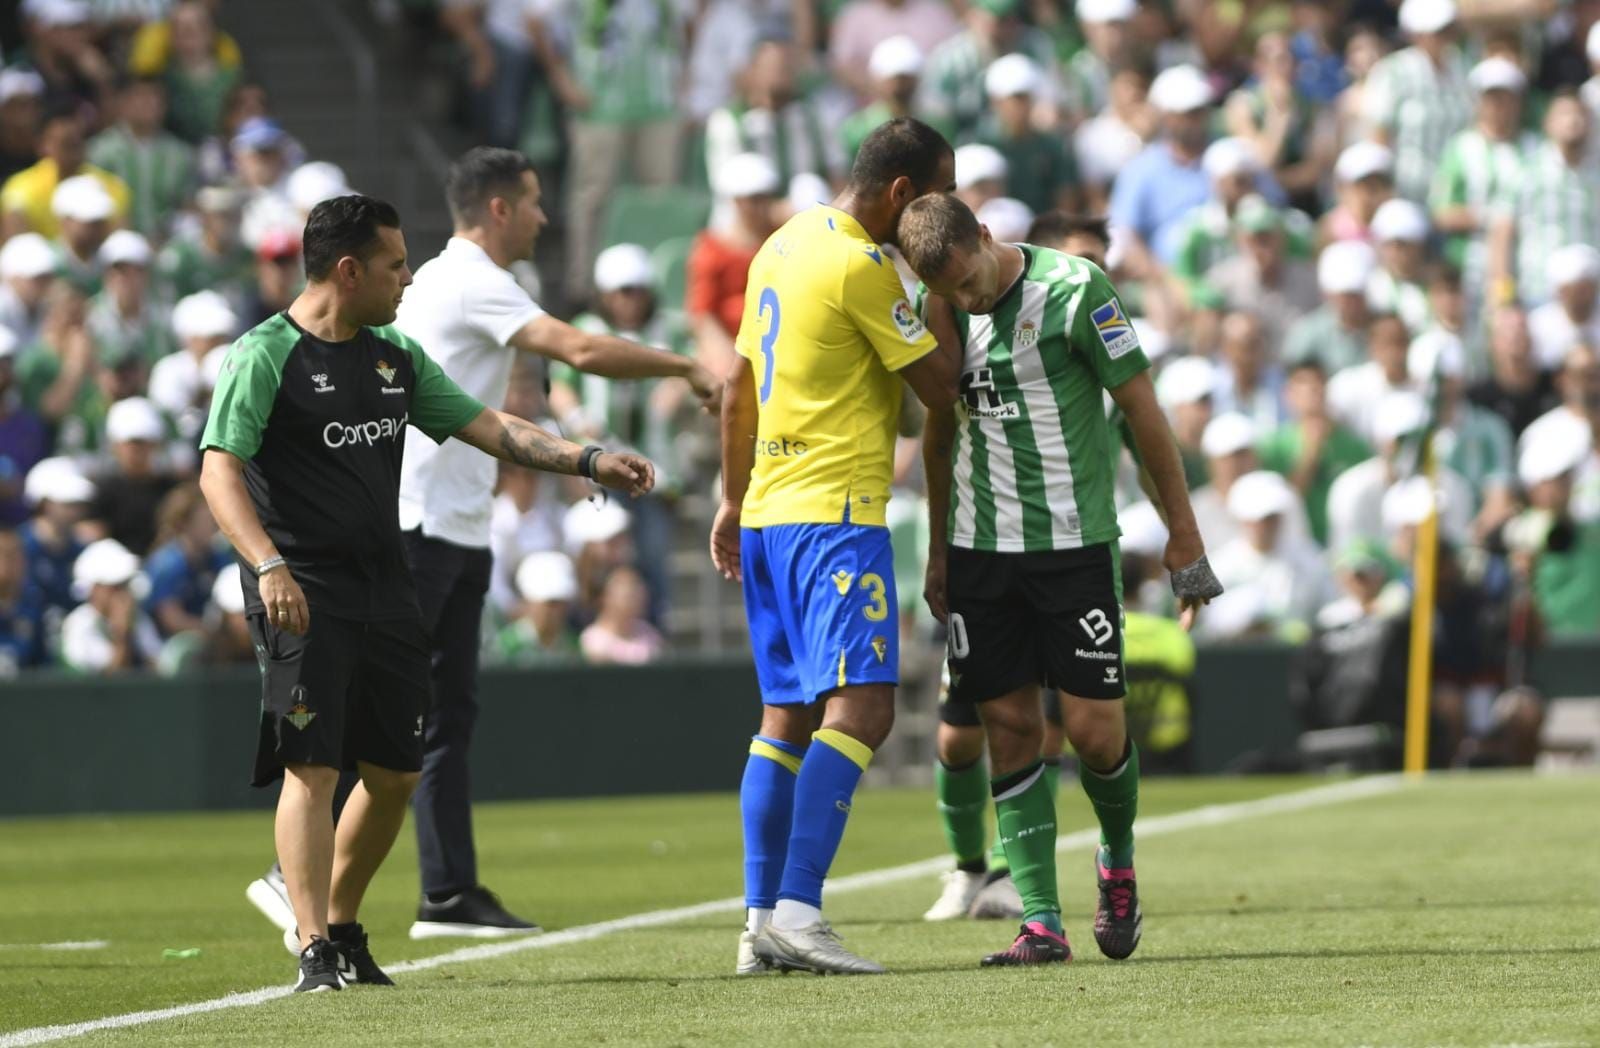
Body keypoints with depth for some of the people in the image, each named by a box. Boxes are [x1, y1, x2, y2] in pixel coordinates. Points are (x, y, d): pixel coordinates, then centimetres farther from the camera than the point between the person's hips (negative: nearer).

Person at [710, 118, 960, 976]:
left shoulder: (785, 245, 15)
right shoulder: (862, 267, -13)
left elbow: (739, 384, 21)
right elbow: (938, 386, -9)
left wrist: (735, 499, 27)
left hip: (768, 511, 10)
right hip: (834, 515, -10)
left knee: (788, 714, 10)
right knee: (861, 706, -14)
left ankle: (761, 922, 7)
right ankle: (797, 910, -24)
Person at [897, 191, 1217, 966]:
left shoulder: (1074, 291, -12)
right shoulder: (936, 308, 3)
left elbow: (1141, 408, -6)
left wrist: (1183, 534, -3)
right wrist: (937, 549, 18)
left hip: (1074, 544, -4)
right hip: (979, 548, 4)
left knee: (1095, 729, -5)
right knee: (1009, 725, -1)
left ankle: (1118, 857, 26)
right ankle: (1040, 922, 2)